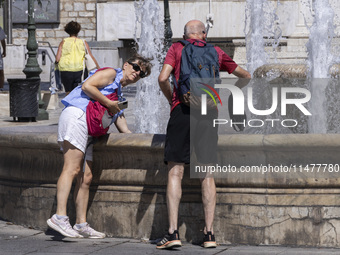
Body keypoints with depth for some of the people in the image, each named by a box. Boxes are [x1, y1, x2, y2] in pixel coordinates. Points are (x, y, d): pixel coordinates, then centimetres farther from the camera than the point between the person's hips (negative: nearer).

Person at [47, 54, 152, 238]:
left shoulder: (119, 92, 31)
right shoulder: (111, 74, 6)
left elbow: (124, 130, 33)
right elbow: (87, 86, -11)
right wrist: (109, 103, -6)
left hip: (88, 129, 10)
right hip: (76, 114, -10)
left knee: (86, 178, 5)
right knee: (72, 168, -20)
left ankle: (81, 224, 5)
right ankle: (60, 216, -30)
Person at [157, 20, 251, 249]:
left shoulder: (177, 49, 13)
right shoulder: (215, 52, 20)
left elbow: (163, 78, -1)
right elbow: (245, 75, 31)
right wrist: (246, 77, 53)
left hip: (182, 111, -2)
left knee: (175, 172, -5)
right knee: (207, 174, 8)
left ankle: (173, 232, -15)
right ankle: (209, 233, 4)